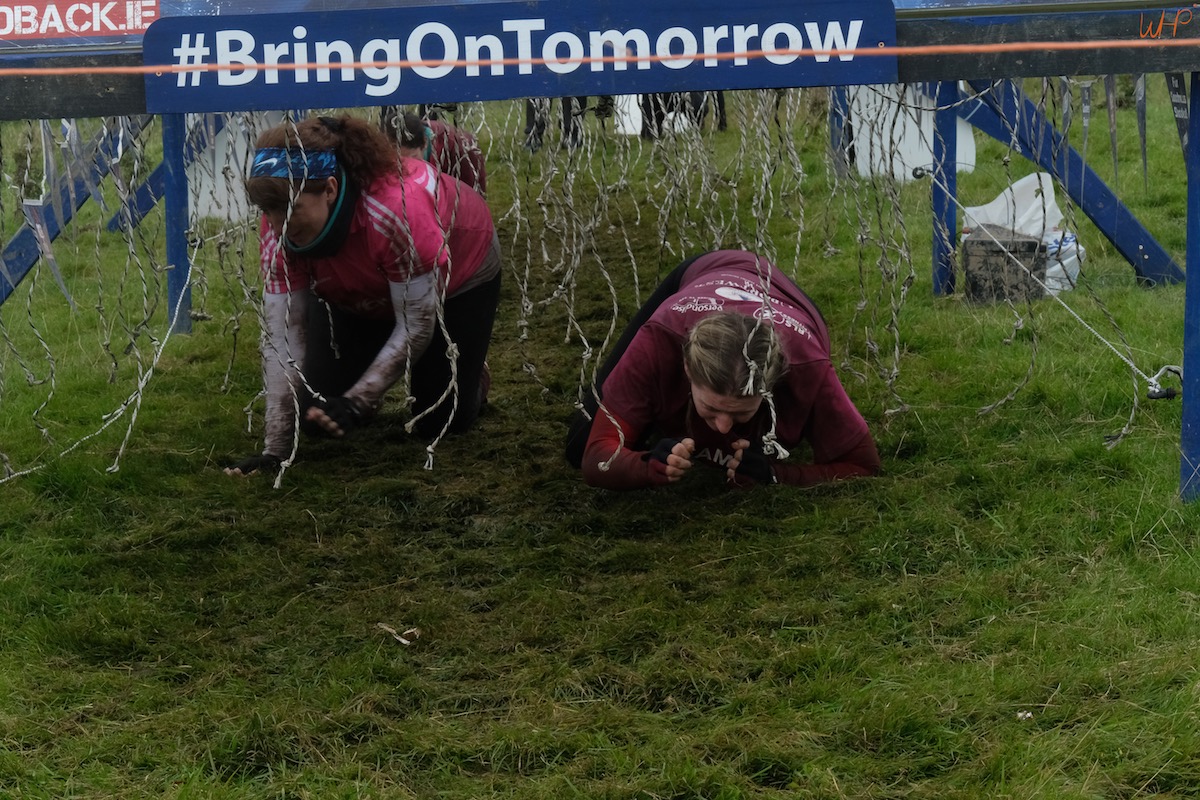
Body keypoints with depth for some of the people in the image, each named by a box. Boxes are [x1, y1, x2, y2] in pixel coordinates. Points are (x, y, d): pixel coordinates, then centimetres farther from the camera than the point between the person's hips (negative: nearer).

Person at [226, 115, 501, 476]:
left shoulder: (398, 208, -45)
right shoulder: (278, 229, -31)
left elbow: (416, 326, -33)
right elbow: (282, 340, -29)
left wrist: (356, 403, -38)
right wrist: (276, 449, -33)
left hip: (457, 275, -4)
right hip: (358, 296, 4)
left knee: (440, 422, -5)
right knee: (317, 418, -6)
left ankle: (470, 367, 26)